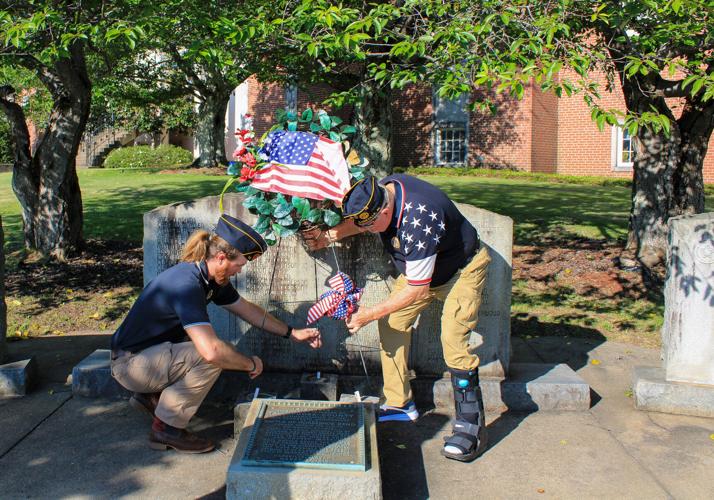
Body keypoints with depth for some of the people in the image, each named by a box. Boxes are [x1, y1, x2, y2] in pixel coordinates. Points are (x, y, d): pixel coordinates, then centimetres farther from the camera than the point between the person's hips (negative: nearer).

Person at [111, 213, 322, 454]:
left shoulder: (212, 279, 0)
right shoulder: (187, 285, -30)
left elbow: (248, 310, 14)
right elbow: (212, 351, -38)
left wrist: (292, 333, 13)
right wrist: (251, 364, -21)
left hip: (151, 350, 9)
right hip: (129, 362, -9)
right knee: (212, 357, -25)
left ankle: (151, 395, 15)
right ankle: (166, 428, -9)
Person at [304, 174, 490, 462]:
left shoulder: (419, 218, -41)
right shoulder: (382, 192, -17)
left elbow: (418, 288, -33)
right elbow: (359, 220, 9)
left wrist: (369, 314, -26)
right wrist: (330, 236, -8)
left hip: (462, 270, -8)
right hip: (420, 266, 8)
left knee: (453, 338, -22)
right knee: (391, 323, -1)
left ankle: (471, 425, -10)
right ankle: (399, 404, 11)